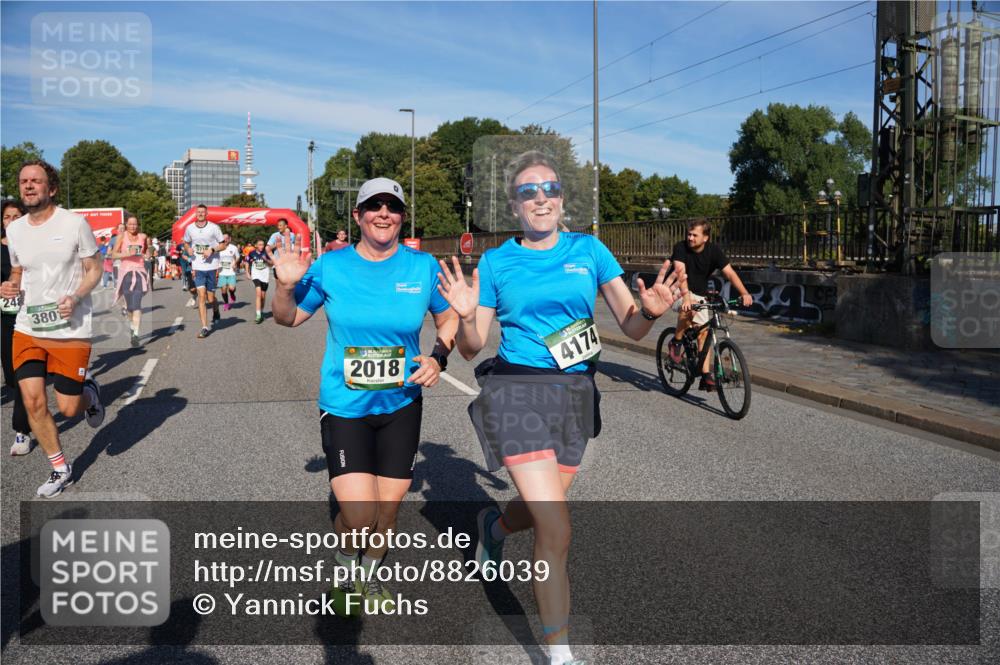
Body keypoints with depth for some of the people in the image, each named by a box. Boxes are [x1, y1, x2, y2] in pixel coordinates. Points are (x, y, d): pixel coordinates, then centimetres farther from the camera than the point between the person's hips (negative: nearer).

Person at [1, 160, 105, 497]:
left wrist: (75, 297, -20)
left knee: (68, 408, -1)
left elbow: (94, 270, -2)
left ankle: (89, 391, 37)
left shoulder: (74, 223, -7)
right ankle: (60, 469, 18)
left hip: (71, 331, -4)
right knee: (33, 402, -1)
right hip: (28, 329, 4)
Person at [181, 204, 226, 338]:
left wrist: (212, 250, -15)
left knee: (210, 298, 4)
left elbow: (223, 245, 2)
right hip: (198, 267, 1)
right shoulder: (190, 228, 4)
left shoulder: (214, 227, -4)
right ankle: (205, 327, -4)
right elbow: (186, 242, 21)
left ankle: (216, 311, 40)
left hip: (212, 266, -1)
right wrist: (189, 249, -2)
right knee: (201, 296, -8)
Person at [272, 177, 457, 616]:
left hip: (402, 405, 2)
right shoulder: (330, 266, -6)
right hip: (344, 406, -2)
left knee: (387, 509, 12)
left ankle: (370, 574, 42)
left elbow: (449, 318, 10)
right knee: (358, 517, -10)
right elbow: (288, 318, 6)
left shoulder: (423, 266, -4)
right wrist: (285, 285, -14)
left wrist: (438, 356, -8)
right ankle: (346, 564, 26)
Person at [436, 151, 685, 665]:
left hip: (575, 394, 4)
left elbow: (631, 328, 1)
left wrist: (649, 310, -22)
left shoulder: (589, 250, 4)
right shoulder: (495, 262, 0)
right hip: (516, 390, -3)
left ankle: (493, 526, 57)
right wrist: (466, 315, -20)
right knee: (556, 531, -12)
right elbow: (470, 348, 1)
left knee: (541, 510, 19)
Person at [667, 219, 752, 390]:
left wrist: (744, 293, -36)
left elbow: (730, 273, -20)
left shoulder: (714, 250, -12)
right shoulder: (680, 248, -20)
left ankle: (706, 376, 0)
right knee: (690, 308, -36)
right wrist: (686, 298, -49)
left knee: (704, 332, -5)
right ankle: (676, 342, -13)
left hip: (700, 295, 3)